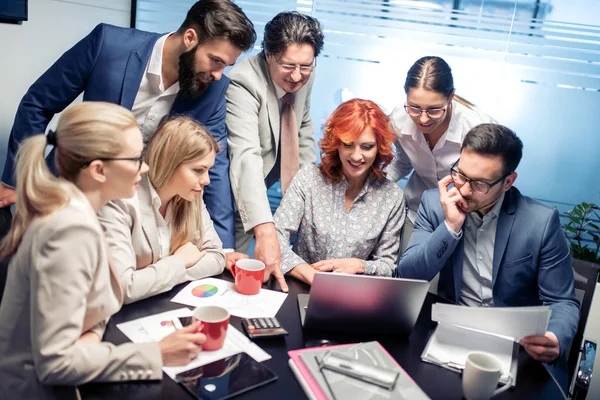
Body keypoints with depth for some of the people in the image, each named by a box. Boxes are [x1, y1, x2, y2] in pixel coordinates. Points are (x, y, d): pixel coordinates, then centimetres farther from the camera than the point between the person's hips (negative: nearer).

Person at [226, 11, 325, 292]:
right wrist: (264, 230, -54)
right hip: (242, 188, -6)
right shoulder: (244, 82, -31)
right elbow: (246, 156, -44)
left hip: (275, 178, 6)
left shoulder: (305, 77, -10)